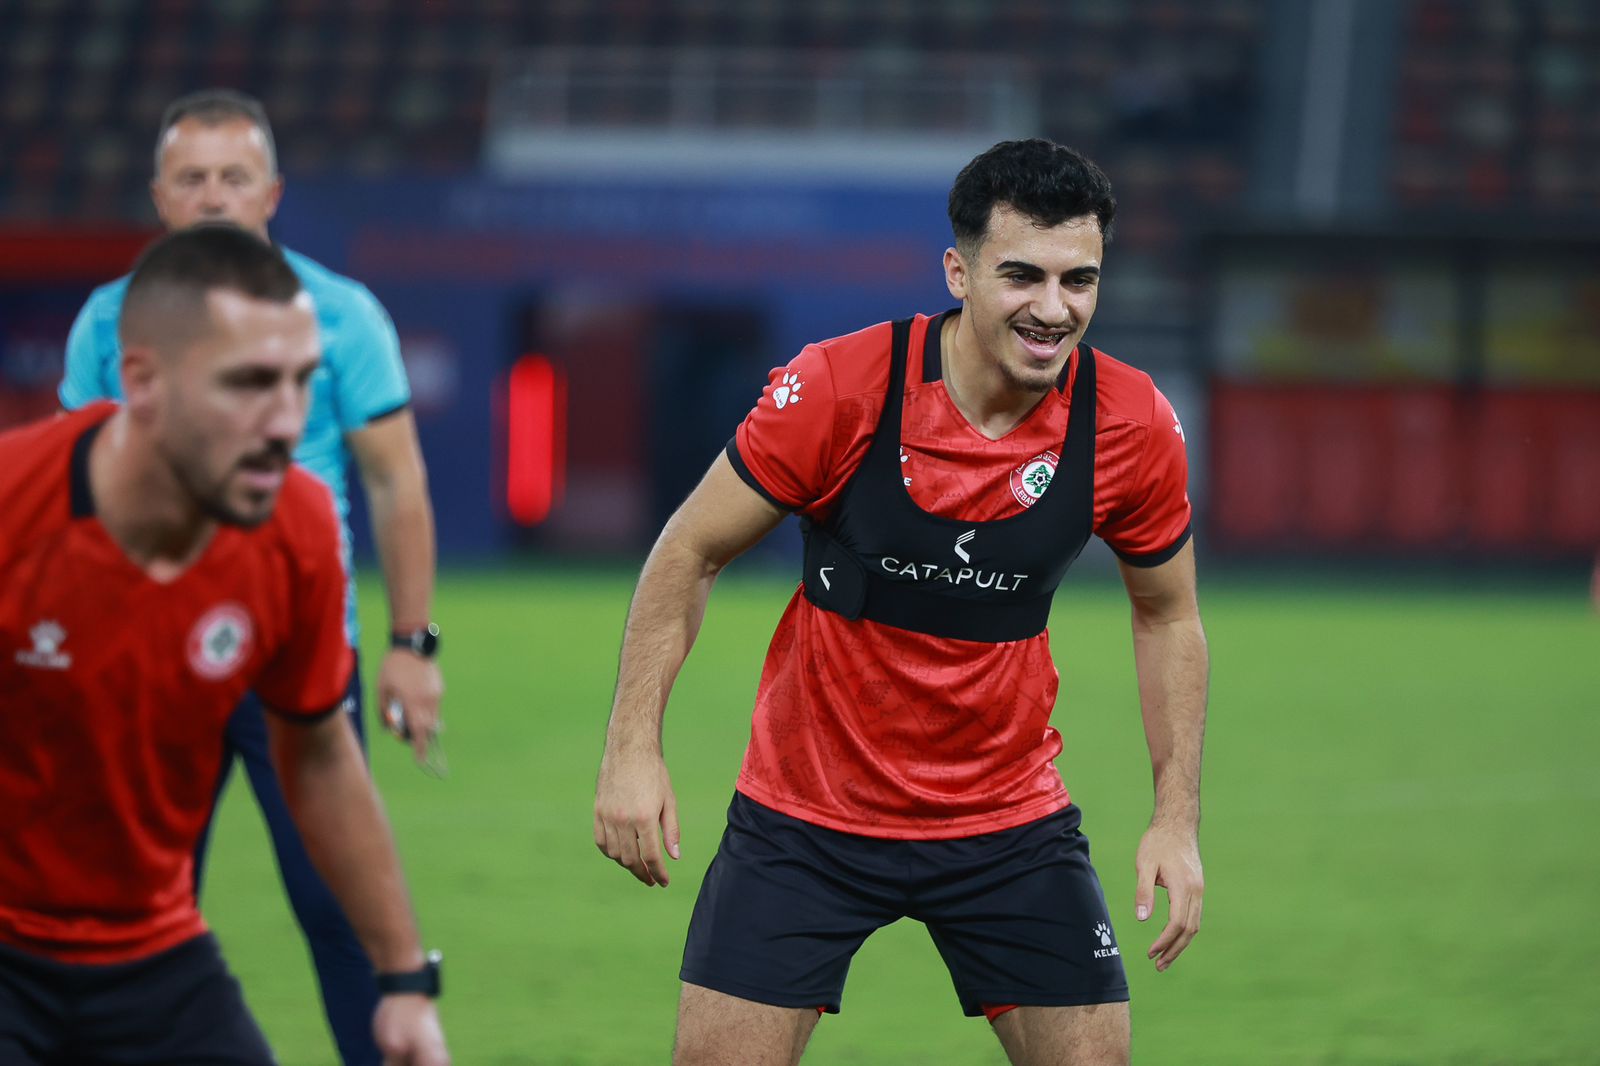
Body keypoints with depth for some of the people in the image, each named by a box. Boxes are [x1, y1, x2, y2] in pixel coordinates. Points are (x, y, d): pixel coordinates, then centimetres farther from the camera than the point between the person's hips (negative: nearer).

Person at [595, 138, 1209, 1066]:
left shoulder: (1132, 425, -11)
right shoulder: (838, 388, -19)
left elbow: (1168, 615, 5)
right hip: (807, 811, -2)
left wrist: (1179, 817, -1)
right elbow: (692, 553, -7)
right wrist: (634, 746, -13)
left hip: (1010, 821, 2)